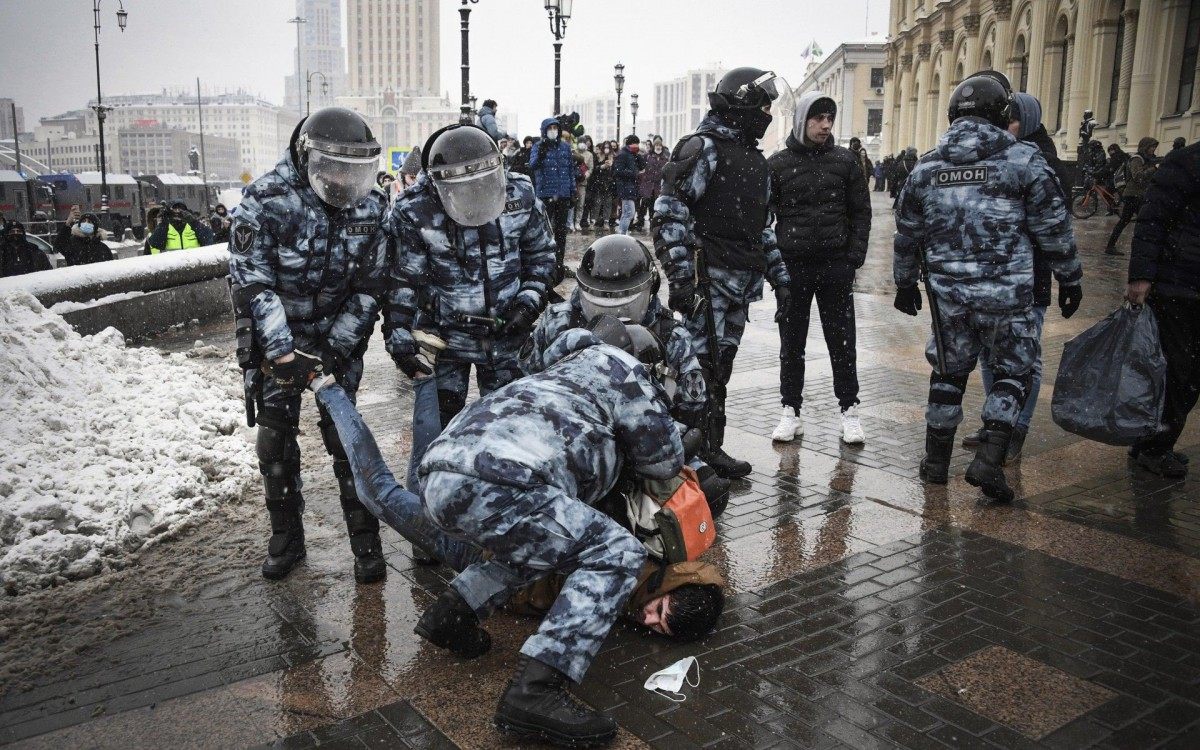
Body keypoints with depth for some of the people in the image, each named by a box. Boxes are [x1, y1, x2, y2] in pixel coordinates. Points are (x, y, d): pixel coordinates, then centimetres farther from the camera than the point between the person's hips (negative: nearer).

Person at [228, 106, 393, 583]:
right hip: (275, 337, 0)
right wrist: (284, 352, -25)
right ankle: (285, 539, 20)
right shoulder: (265, 200, -19)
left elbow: (370, 288, -5)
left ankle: (366, 542, 8)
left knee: (344, 435, -3)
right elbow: (252, 284, -19)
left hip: (339, 337, 1)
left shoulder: (370, 206, -10)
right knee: (275, 440, 3)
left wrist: (334, 350, -14)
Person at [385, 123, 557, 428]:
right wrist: (400, 340, -14)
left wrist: (529, 301, -8)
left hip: (507, 331, 2)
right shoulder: (413, 211, -17)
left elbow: (541, 254, 4)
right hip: (444, 334, -2)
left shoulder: (521, 196, -10)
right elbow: (402, 281, -11)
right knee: (441, 427, 6)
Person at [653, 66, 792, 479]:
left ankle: (711, 449, 20)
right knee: (702, 368, -8)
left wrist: (780, 278, 21)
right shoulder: (703, 148, -7)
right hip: (708, 278, -8)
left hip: (740, 284, 8)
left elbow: (763, 226, 26)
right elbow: (669, 213, -14)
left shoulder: (755, 160, 20)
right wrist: (680, 276, -20)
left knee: (720, 367, 12)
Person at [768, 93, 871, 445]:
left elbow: (861, 211, 6)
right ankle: (791, 410, 19)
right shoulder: (777, 164, 2)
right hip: (792, 267, 0)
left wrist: (855, 256, -4)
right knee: (791, 344, 8)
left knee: (842, 342, 6)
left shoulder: (846, 160, 4)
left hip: (835, 267, 0)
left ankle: (849, 410, 17)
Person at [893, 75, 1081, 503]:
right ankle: (989, 458, -2)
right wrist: (1070, 279, 10)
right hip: (1007, 292, -3)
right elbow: (1054, 229, -2)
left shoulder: (926, 168, 5)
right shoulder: (1024, 160, -6)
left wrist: (905, 283, 24)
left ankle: (936, 460, 23)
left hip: (948, 292, 3)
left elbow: (907, 235, 12)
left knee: (949, 372, 16)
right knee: (1014, 372, 10)